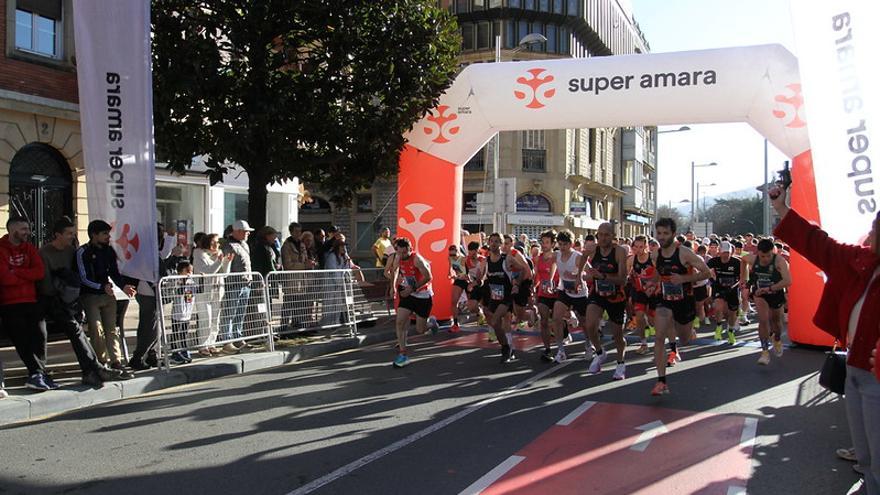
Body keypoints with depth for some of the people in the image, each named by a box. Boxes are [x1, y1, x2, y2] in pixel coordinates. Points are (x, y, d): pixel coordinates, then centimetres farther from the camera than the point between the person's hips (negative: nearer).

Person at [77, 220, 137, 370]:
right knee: (96, 330, -7)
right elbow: (84, 278, -12)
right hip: (90, 295, -5)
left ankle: (116, 361, 0)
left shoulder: (109, 251, 9)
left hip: (108, 294, 5)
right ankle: (102, 361, 3)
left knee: (111, 328, 1)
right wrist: (102, 286, -26)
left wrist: (124, 286, -7)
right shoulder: (83, 252, -8)